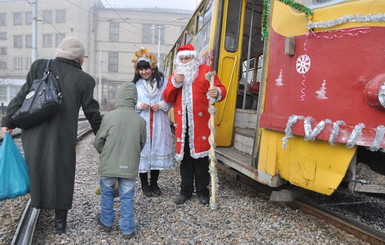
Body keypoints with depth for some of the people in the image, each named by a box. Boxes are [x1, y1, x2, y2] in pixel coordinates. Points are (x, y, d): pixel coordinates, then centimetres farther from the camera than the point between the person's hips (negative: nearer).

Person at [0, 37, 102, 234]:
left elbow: (23, 96, 1)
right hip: (63, 137, -1)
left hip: (35, 134, 2)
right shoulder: (84, 79, -1)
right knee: (61, 176, 12)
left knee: (36, 171, 19)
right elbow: (92, 112, 3)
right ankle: (60, 221, 24)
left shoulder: (40, 66, 2)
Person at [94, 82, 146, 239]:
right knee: (127, 197, 11)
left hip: (109, 165, 0)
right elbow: (142, 144, 7)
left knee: (107, 193, 20)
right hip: (130, 167, 1)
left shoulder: (109, 116, -10)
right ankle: (127, 229, 19)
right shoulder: (140, 120, -5)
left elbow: (98, 142, -3)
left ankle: (107, 222, 36)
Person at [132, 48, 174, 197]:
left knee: (158, 150, 5)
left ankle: (154, 184, 22)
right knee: (143, 151, 1)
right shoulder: (135, 85, 9)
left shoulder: (162, 82, 6)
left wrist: (162, 105, -13)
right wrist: (138, 106, -10)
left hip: (159, 125, 0)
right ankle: (144, 184, 18)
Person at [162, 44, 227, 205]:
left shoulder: (205, 70, 6)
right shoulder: (174, 75, 17)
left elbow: (221, 88, 2)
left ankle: (202, 191, 19)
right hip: (182, 123, 3)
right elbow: (167, 98, 9)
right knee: (185, 158, 11)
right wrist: (175, 83, -6)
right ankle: (186, 190, 24)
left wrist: (217, 93, -21)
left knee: (201, 158, 4)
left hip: (200, 122, -3)